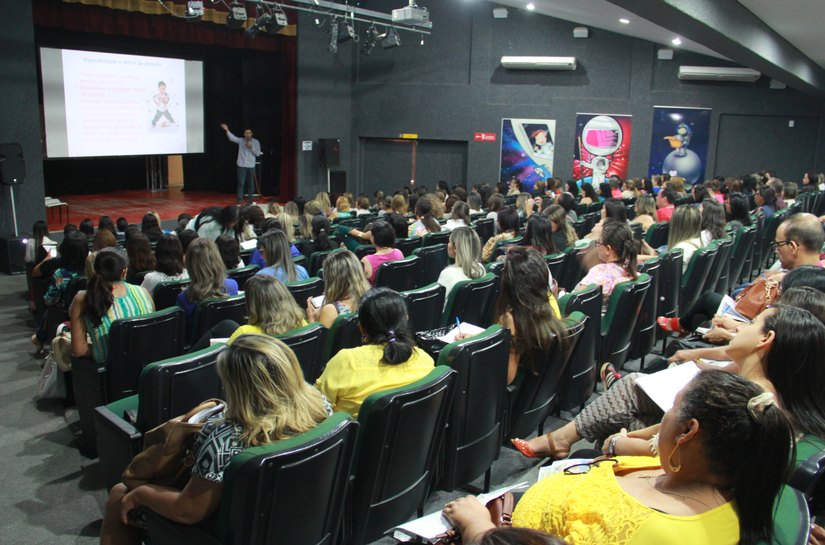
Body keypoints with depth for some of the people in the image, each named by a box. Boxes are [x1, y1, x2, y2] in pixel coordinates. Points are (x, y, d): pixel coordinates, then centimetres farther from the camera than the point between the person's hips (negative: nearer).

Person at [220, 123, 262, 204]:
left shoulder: (256, 142, 3)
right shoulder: (241, 141, 3)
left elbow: (258, 154, 1)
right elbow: (232, 138, -13)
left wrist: (251, 147, -14)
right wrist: (227, 130, -27)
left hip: (251, 166, 0)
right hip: (241, 165, 0)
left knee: (251, 183, 6)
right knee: (241, 183, 0)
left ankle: (249, 199, 16)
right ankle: (239, 199, 6)